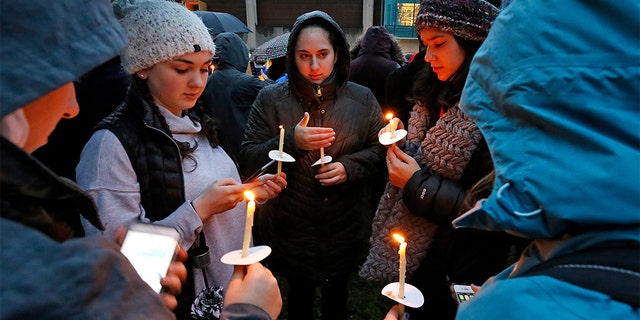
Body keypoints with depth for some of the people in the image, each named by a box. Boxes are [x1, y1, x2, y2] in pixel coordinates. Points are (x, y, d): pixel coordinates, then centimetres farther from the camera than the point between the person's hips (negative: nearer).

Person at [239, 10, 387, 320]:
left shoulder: (361, 98, -4)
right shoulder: (271, 99, -7)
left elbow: (381, 150, 1)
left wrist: (350, 167, -18)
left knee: (337, 294, 24)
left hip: (345, 227, 2)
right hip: (290, 228, -1)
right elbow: (248, 158, -9)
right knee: (299, 294, 20)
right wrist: (291, 141, -25)